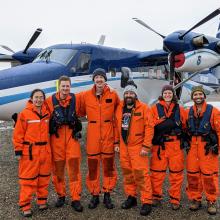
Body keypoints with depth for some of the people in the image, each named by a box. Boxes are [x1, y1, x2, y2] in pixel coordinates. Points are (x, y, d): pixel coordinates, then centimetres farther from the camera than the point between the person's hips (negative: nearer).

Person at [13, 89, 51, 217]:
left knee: (44, 177, 13)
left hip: (45, 150, 5)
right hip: (29, 151, -5)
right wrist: (18, 150, -8)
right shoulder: (25, 114, -8)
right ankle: (25, 206, 10)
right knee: (28, 179, 1)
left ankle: (42, 201, 28)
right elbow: (18, 134, -6)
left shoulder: (47, 113, 6)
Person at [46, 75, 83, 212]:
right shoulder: (50, 101, -1)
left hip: (72, 136, 0)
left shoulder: (76, 99, 3)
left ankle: (76, 199, 7)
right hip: (56, 138, 0)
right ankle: (61, 195, 27)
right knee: (58, 168, 9)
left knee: (74, 168, -2)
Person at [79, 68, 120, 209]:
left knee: (109, 164, 8)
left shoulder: (113, 94, 0)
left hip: (108, 135, 0)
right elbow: (81, 112, 12)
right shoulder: (85, 95, 0)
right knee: (93, 165, 7)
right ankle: (95, 195, 22)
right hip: (92, 135, 0)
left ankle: (107, 194, 22)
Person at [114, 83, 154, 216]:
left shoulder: (144, 108, -9)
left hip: (138, 146, -5)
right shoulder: (120, 108, 7)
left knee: (141, 174, -7)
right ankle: (131, 197, 28)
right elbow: (117, 126, 14)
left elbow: (149, 127, -12)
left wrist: (146, 146, -16)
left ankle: (147, 202, 4)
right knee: (127, 172, 13)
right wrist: (116, 142, 11)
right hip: (123, 146, 6)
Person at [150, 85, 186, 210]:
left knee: (176, 173, 5)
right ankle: (156, 197, 22)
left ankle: (175, 199, 18)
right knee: (157, 172, 4)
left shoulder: (179, 109, 11)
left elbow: (185, 126, 15)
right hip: (159, 145, -1)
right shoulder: (155, 108, 4)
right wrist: (172, 123, -17)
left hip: (176, 145, 1)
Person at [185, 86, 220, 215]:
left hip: (208, 146, -4)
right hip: (193, 145, 4)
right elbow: (187, 129, 19)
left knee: (209, 174, -1)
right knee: (192, 173, 7)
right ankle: (195, 199, 22)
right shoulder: (189, 112, 10)